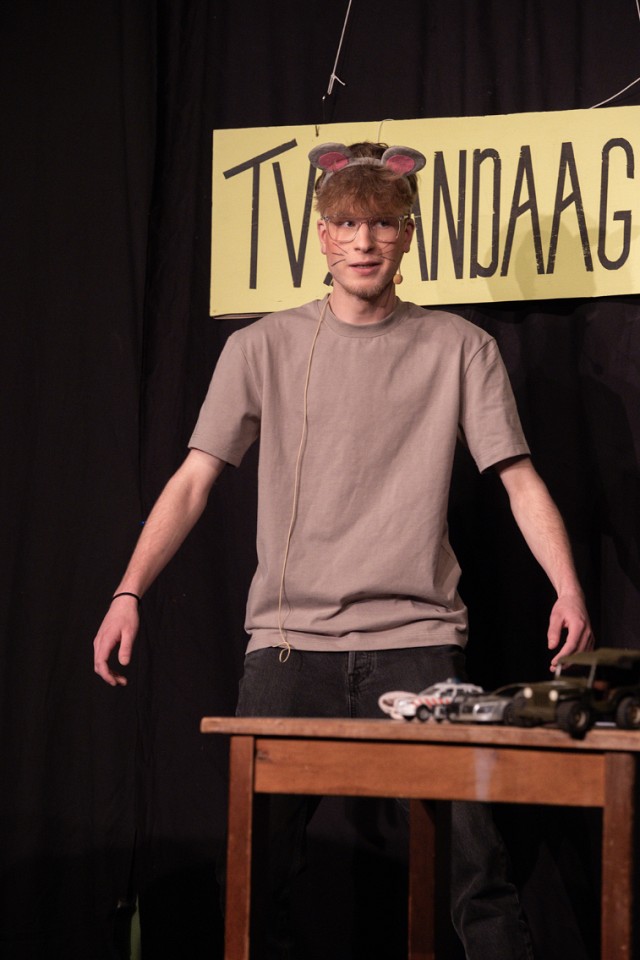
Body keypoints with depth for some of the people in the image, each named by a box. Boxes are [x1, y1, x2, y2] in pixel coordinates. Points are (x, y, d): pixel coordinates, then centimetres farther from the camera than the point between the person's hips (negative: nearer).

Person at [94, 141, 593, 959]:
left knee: (473, 861, -5)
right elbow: (194, 480, 6)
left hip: (417, 641, -1)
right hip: (288, 640, 1)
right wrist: (129, 592, -6)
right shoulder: (262, 349, 8)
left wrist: (568, 589, -13)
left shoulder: (460, 349, 7)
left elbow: (518, 479, 3)